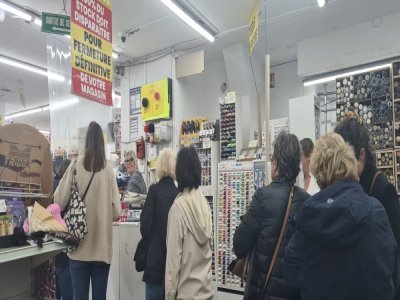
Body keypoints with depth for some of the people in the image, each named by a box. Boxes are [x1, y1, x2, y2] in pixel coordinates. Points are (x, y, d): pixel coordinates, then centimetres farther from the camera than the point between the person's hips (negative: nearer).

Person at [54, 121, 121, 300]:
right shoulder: (109, 170, -5)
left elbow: (59, 202, -4)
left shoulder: (75, 165, -7)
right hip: (102, 246, 1)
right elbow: (116, 211, -3)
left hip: (79, 245, 0)